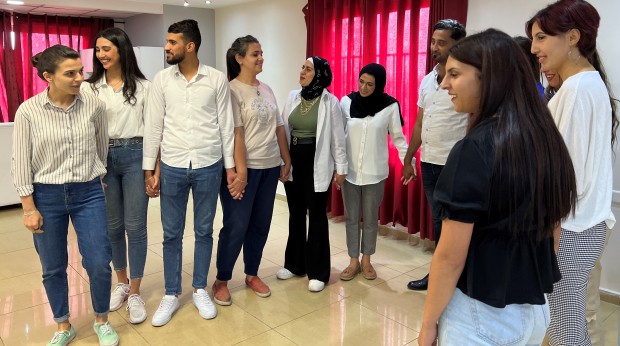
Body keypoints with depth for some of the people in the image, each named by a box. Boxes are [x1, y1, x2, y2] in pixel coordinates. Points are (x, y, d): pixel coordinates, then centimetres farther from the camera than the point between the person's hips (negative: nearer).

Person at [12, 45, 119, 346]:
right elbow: (21, 162, -4)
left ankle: (102, 321, 26)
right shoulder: (28, 111, -9)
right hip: (47, 197, 0)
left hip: (89, 194, 1)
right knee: (53, 269, 12)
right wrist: (29, 208, -4)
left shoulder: (94, 105, -6)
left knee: (99, 264, 0)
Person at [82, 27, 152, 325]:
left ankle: (134, 293, 14)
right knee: (113, 225, 12)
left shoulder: (143, 86, 1)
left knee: (135, 226, 2)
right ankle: (121, 283, 32)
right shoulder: (89, 88, 5)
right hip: (103, 159, 2)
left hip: (135, 157, -2)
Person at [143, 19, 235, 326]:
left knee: (203, 231, 11)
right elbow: (153, 126, 2)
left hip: (208, 166, -1)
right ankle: (171, 295, 25)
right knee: (172, 234, 9)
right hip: (172, 167, 1)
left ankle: (200, 290, 28)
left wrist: (230, 166, -1)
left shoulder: (217, 80, -2)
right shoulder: (161, 80, 1)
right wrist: (149, 170, 0)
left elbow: (226, 125, 1)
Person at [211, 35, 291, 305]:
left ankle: (252, 275, 28)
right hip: (245, 167, -6)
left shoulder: (266, 90, 12)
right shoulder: (232, 90, -8)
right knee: (236, 227, -1)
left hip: (270, 167, 7)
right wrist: (240, 169, -20)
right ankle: (221, 281, 16)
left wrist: (286, 160, 13)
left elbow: (279, 128, 14)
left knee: (260, 225, 13)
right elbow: (235, 132, -16)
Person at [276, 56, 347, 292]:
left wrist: (341, 168, -5)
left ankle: (317, 272, 15)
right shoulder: (293, 97, 6)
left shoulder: (330, 102, -7)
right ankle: (294, 263, 30)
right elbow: (283, 129, 6)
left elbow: (337, 138, -5)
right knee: (295, 214, 14)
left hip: (317, 164, -5)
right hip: (293, 161, 5)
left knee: (317, 216, 3)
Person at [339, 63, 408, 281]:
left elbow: (398, 138, 0)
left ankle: (366, 260, 28)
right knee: (351, 217, 9)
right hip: (349, 170, 1)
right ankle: (353, 261, 23)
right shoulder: (346, 101, -3)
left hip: (374, 172, -1)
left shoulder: (390, 106, -7)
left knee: (371, 218, 11)